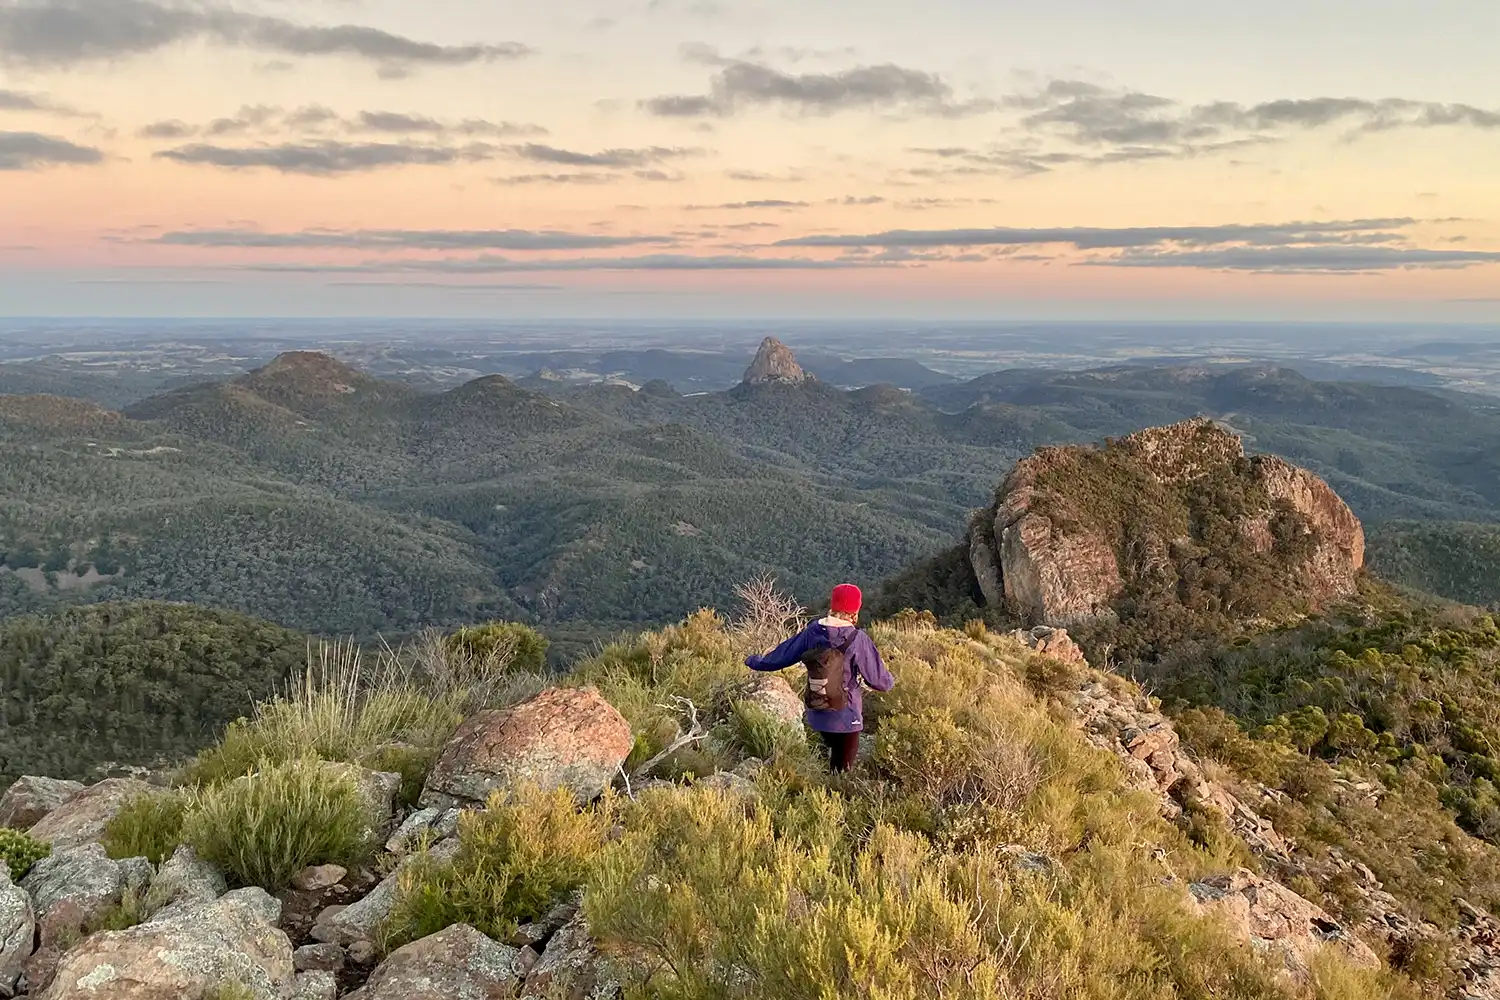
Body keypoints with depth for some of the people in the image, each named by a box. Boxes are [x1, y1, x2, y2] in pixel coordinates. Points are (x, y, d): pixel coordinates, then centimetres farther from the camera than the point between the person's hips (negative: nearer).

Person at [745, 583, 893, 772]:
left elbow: (782, 654, 6)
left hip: (817, 716, 5)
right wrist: (890, 681, 10)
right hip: (846, 717, -5)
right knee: (843, 766, 9)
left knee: (835, 755, 28)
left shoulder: (813, 632, -6)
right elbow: (879, 680, -13)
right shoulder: (857, 639, -19)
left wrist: (755, 661, 23)